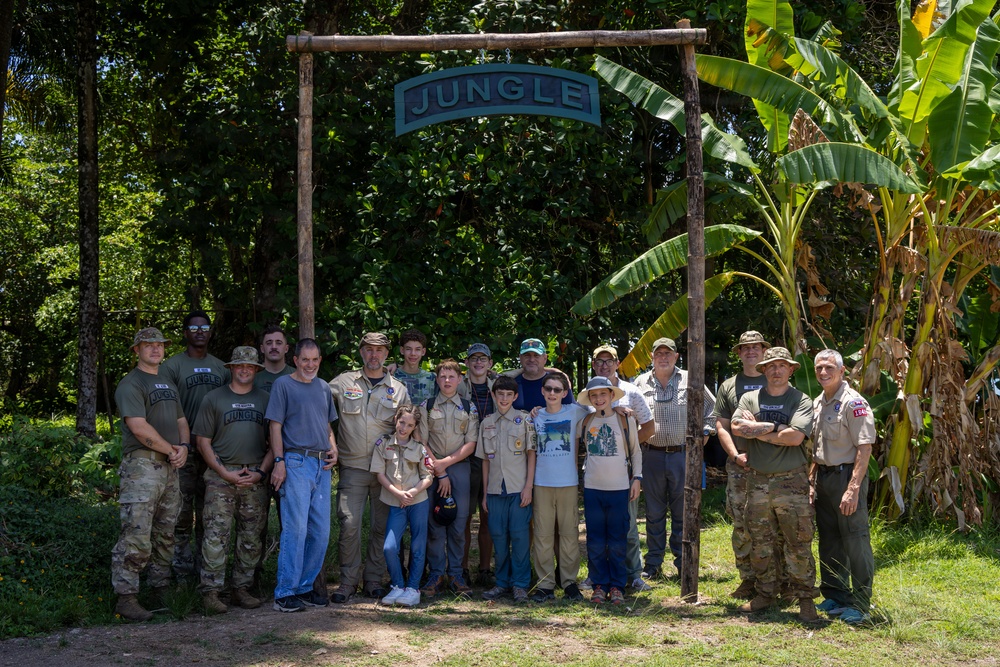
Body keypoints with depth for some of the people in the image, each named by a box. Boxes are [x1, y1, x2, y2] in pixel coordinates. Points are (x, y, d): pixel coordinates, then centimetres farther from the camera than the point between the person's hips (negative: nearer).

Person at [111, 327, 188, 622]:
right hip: (142, 467, -8)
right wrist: (171, 450, -10)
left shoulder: (168, 384, 20)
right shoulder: (130, 384, -6)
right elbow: (139, 427, -17)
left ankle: (160, 589, 22)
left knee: (165, 534, 13)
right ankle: (125, 597, -6)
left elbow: (181, 421, 21)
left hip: (170, 468, 8)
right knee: (137, 535, -11)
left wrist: (184, 447, 1)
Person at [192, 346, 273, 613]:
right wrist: (225, 473, -7)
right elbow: (203, 441, 2)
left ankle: (242, 588, 16)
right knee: (216, 535, -7)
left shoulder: (265, 400, 12)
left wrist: (261, 472, -2)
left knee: (251, 538, 6)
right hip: (221, 475, -3)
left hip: (255, 478, 3)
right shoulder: (214, 398, 6)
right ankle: (211, 591, -1)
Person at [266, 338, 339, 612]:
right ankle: (285, 592, -3)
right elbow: (275, 425, -5)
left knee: (321, 531, 7)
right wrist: (279, 461, -13)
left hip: (322, 465, 7)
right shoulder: (283, 384, -1)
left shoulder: (323, 387, 17)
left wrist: (333, 449, 6)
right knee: (295, 528, -10)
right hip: (296, 462, -7)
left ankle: (305, 587, 18)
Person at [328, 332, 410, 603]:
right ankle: (348, 581, 7)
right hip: (352, 467, -1)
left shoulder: (399, 390, 9)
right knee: (349, 524, -7)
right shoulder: (343, 382, 6)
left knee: (383, 527, 5)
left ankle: (374, 580, 18)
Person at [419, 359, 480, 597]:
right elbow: (422, 442, 1)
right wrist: (439, 471, -7)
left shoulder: (469, 409, 8)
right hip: (433, 469, 0)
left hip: (460, 468, 0)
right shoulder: (426, 407, 7)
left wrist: (444, 463, -8)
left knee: (459, 523, 0)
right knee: (434, 523, -2)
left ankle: (456, 574, 8)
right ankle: (436, 575, 5)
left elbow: (470, 445, 2)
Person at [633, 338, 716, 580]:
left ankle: (682, 562, 14)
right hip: (652, 456, 1)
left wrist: (704, 432, 6)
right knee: (654, 512, 7)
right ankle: (653, 563, 14)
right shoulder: (641, 383, 8)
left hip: (683, 454, -1)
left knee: (682, 512, 4)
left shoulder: (689, 380, 5)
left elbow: (712, 407, 14)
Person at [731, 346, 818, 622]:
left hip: (791, 481, -3)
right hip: (757, 481, 4)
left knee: (799, 544, -1)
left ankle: (805, 599, 9)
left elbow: (795, 437, -16)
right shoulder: (749, 398, 9)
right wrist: (775, 427, -11)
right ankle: (765, 594, 22)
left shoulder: (801, 401, -1)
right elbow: (737, 427, -8)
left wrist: (756, 431, -7)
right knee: (760, 543, 10)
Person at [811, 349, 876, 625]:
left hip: (846, 476, -8)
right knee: (829, 541, 14)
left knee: (856, 541, -4)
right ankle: (835, 597, 26)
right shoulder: (817, 403, 13)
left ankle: (861, 605, 5)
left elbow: (864, 448, -18)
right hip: (823, 478, 8)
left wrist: (853, 488, -24)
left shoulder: (853, 403, -13)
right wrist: (811, 480, 15)